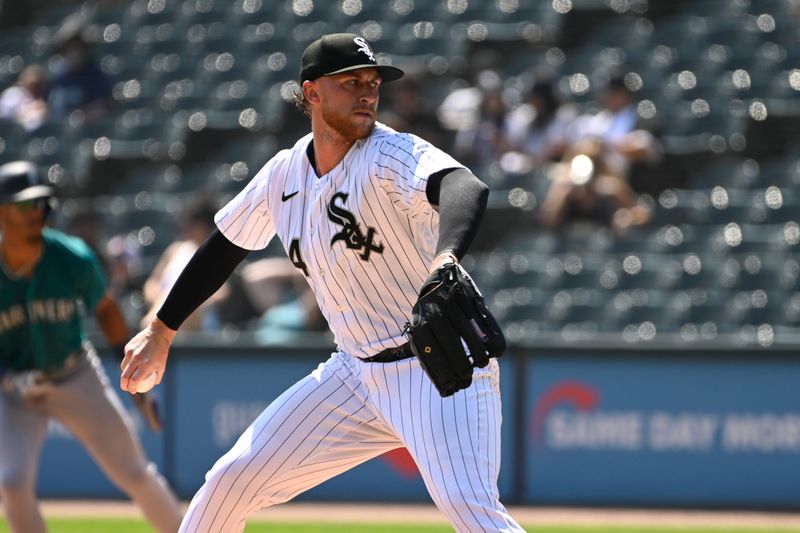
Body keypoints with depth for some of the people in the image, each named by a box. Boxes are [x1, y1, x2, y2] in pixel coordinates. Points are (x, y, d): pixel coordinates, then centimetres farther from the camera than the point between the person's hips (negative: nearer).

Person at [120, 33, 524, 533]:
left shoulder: (394, 155, -17)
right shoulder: (284, 174, 3)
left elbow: (466, 187, -39)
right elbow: (226, 247, 20)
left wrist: (445, 261, -60)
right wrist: (162, 330, 25)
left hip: (441, 368, -6)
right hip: (354, 375, 6)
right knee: (232, 479, 7)